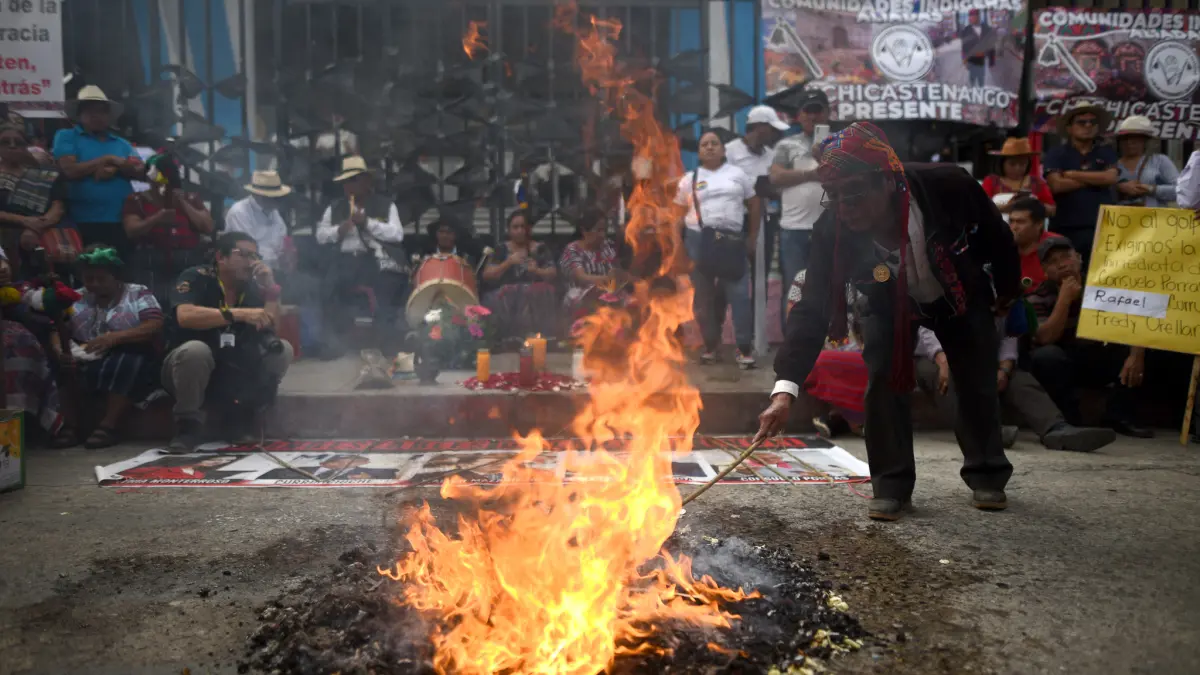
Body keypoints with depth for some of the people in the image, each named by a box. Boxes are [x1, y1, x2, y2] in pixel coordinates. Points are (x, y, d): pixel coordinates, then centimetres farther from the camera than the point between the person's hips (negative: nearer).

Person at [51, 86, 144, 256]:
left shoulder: (122, 143, 18)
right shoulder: (66, 137, 7)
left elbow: (139, 170, 4)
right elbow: (70, 171, -8)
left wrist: (116, 166, -12)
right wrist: (106, 159, -5)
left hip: (122, 222, 4)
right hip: (85, 222, -4)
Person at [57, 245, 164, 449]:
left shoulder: (138, 293, 6)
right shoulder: (77, 298, 18)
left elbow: (155, 327, -9)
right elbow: (57, 327, 7)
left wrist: (115, 337, -21)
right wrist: (58, 346, -17)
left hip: (129, 361, -3)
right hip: (86, 364, 3)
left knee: (130, 364, -36)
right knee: (63, 368, -28)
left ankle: (109, 425, -34)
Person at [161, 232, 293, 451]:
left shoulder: (253, 288, 1)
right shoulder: (196, 277, -13)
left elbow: (271, 330, -7)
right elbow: (185, 316, -31)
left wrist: (271, 287, -15)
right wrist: (240, 314, -34)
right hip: (187, 366, -5)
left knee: (282, 349, -13)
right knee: (196, 349, -36)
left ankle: (241, 419, -7)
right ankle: (188, 425, -18)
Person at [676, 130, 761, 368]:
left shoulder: (738, 174, 9)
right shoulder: (689, 179, 9)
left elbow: (754, 204, 11)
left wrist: (752, 238, 4)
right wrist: (679, 247, 2)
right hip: (698, 240, 1)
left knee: (739, 293, -6)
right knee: (704, 295, 6)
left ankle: (745, 348, -2)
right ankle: (710, 345, 17)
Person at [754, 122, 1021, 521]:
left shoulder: (948, 186, -38)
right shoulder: (832, 231, -36)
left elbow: (997, 237, -16)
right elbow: (813, 309, -37)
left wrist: (1007, 291, 1)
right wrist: (785, 390, -48)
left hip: (960, 294, 0)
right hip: (889, 302, 0)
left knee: (978, 382, 4)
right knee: (883, 380, -14)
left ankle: (987, 477, 25)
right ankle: (892, 487, 0)